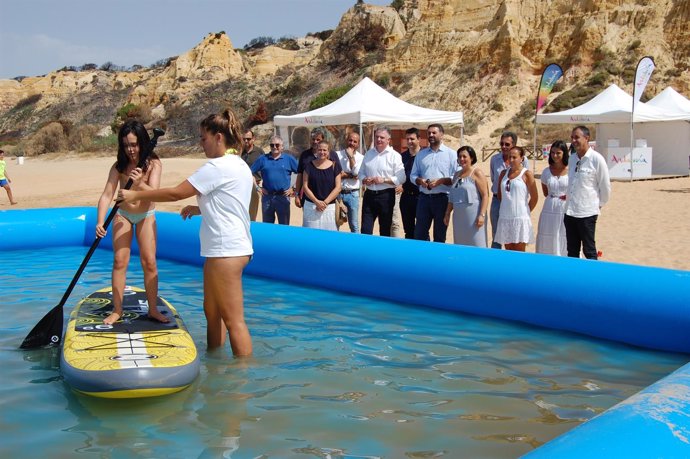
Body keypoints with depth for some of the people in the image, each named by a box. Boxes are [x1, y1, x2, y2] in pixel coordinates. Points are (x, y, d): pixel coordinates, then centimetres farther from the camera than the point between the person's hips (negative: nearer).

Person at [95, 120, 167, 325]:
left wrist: (140, 184, -47)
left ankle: (153, 309, 6)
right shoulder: (119, 166, -11)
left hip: (146, 216, -1)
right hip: (123, 215, 1)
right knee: (120, 261, -3)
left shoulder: (153, 164, -13)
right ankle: (117, 310, 5)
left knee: (149, 262, -3)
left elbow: (154, 192, -26)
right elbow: (106, 195, -17)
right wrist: (100, 222, -30)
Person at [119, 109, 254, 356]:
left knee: (233, 319, -5)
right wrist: (200, 208, 14)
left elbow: (175, 193, -13)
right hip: (229, 247, 10)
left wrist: (136, 194, -3)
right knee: (212, 311, 18)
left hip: (226, 251, -10)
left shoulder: (218, 167, -15)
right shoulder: (239, 165, 16)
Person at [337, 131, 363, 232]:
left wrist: (351, 156, -10)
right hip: (338, 193, 0)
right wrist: (351, 176, -10)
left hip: (352, 194, 0)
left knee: (354, 226, 7)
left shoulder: (361, 158, 4)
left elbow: (357, 173, -12)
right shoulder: (338, 154, 1)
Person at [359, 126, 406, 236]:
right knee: (365, 229, 1)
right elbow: (361, 172, 16)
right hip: (369, 194, 4)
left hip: (386, 195, -4)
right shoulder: (368, 154, 10)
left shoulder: (394, 156, -6)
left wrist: (384, 180, -20)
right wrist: (364, 180, -6)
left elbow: (400, 178, -11)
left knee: (385, 229, 9)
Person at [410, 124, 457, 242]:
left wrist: (441, 181, -18)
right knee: (419, 233, 5)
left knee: (440, 234, 6)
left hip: (442, 198, -3)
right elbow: (413, 175, 13)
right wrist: (419, 180, -8)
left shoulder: (451, 154, 1)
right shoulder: (421, 154, 13)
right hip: (424, 197, 3)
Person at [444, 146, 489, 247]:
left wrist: (482, 215, -19)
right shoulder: (457, 174, 17)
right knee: (460, 245, 8)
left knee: (475, 244, -7)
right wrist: (447, 213, 17)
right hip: (458, 216, 7)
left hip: (473, 215, -7)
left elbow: (485, 195, -11)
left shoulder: (477, 173, -4)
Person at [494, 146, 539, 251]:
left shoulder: (526, 174, -4)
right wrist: (506, 207, 14)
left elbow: (534, 197, -3)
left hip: (520, 218, -5)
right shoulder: (504, 173, 11)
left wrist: (526, 211, 6)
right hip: (505, 218, 5)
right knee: (508, 250, 10)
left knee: (519, 252, -1)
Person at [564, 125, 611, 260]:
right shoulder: (572, 158, 9)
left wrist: (599, 204, 4)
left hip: (587, 213, -6)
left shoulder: (597, 159, -11)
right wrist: (571, 199, 14)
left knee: (589, 251, 3)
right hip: (570, 212, 6)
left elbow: (605, 187, -5)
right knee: (572, 252, 14)